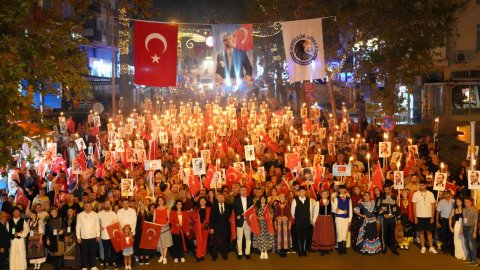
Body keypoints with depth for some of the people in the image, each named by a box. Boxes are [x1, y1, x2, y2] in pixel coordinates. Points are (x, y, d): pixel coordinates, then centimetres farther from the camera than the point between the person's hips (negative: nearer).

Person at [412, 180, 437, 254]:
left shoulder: (430, 194, 0)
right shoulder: (416, 194, -2)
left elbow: (433, 206, 2)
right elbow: (414, 206, 0)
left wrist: (432, 217, -3)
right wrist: (415, 217, -4)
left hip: (429, 216, 0)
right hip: (419, 216, 0)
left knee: (429, 231, 6)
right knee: (421, 232, 5)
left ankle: (431, 247, 13)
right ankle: (423, 247, 13)